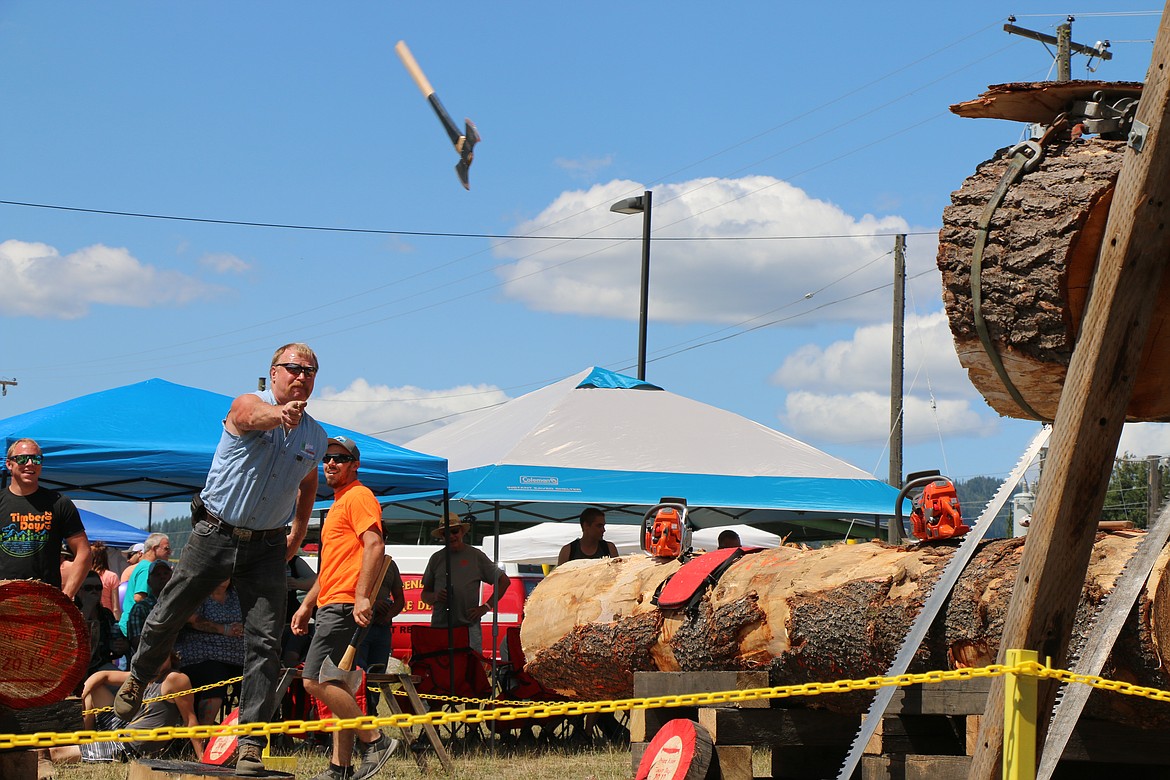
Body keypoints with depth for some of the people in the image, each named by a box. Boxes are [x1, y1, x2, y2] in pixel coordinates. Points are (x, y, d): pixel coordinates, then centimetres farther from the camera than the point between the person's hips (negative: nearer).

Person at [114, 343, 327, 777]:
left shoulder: (316, 438, 5)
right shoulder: (248, 404, -11)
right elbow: (254, 417, -38)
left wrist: (298, 534, 18)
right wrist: (281, 414, -60)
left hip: (267, 547, 3)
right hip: (214, 535, -2)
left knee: (266, 640, -9)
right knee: (167, 618, 8)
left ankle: (251, 742, -7)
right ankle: (138, 678, 39)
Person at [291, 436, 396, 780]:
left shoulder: (358, 496, -5)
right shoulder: (339, 503, 26)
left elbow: (375, 545, -19)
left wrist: (362, 596, -26)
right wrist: (307, 605, 25)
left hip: (345, 606, -11)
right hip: (331, 606, 11)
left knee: (315, 680, -17)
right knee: (335, 686, 8)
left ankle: (373, 740, -13)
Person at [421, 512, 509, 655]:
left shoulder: (475, 555, 8)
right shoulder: (436, 559, 14)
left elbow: (504, 581, 12)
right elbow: (424, 594, 19)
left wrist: (486, 607, 3)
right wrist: (435, 597, -5)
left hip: (468, 625, -2)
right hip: (439, 626, 2)